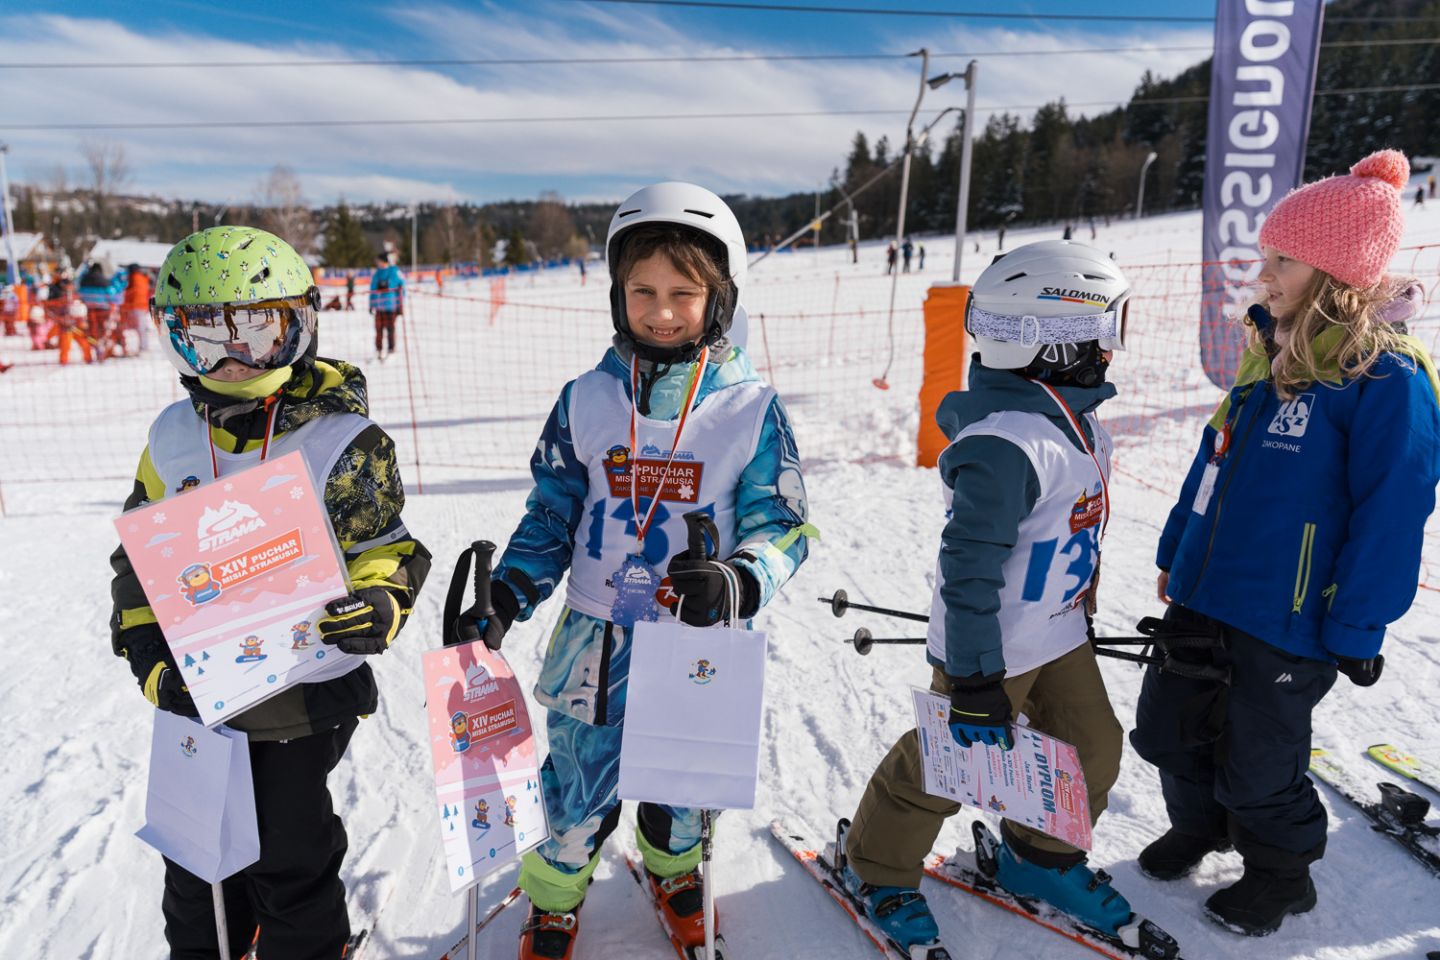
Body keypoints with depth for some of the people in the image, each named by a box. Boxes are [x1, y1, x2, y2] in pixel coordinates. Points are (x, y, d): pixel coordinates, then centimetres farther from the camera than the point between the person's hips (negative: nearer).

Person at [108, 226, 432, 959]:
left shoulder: (341, 441, -14)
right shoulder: (174, 436, 0)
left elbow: (388, 557, -11)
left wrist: (373, 611, -32)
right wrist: (150, 655, -2)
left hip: (301, 701, -4)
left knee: (291, 863, 12)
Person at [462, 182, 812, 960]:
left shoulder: (752, 408, -10)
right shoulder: (586, 400, -4)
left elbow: (781, 526, -9)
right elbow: (553, 514, 3)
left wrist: (735, 582, -28)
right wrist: (509, 590, -10)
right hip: (597, 638, 1)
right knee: (580, 781, 14)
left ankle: (672, 867, 54)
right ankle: (553, 897, 44)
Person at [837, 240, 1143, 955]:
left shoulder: (1073, 419, 2)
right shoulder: (1007, 446, -31)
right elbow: (970, 568, -30)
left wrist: (1082, 614, 26)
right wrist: (976, 687, -27)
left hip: (1061, 635, 9)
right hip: (993, 647, -9)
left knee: (1092, 749, 18)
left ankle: (1039, 858, 42)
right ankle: (877, 868, 31)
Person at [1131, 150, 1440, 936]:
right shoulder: (1269, 356, 5)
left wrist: (1355, 636, -15)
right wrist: (1175, 552, 17)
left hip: (1287, 623, -7)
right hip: (1202, 597, 7)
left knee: (1257, 766, 12)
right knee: (1167, 730, 19)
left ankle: (1281, 876, 40)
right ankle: (1199, 824, 47)